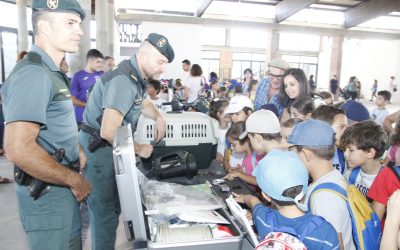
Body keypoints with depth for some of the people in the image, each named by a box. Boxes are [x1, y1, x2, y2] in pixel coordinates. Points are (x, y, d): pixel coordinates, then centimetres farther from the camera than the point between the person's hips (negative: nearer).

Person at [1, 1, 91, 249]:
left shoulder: (50, 72, 11)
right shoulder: (33, 73, -21)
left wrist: (76, 151, 9)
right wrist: (74, 179, -20)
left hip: (61, 190, 9)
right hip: (48, 196, -9)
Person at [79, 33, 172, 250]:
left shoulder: (137, 77, 5)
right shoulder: (123, 81, -26)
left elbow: (143, 103, 26)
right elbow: (109, 132, -33)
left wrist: (159, 117, 6)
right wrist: (139, 149, -18)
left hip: (109, 149, 10)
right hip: (97, 149, -10)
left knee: (113, 207, 20)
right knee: (104, 212, 1)